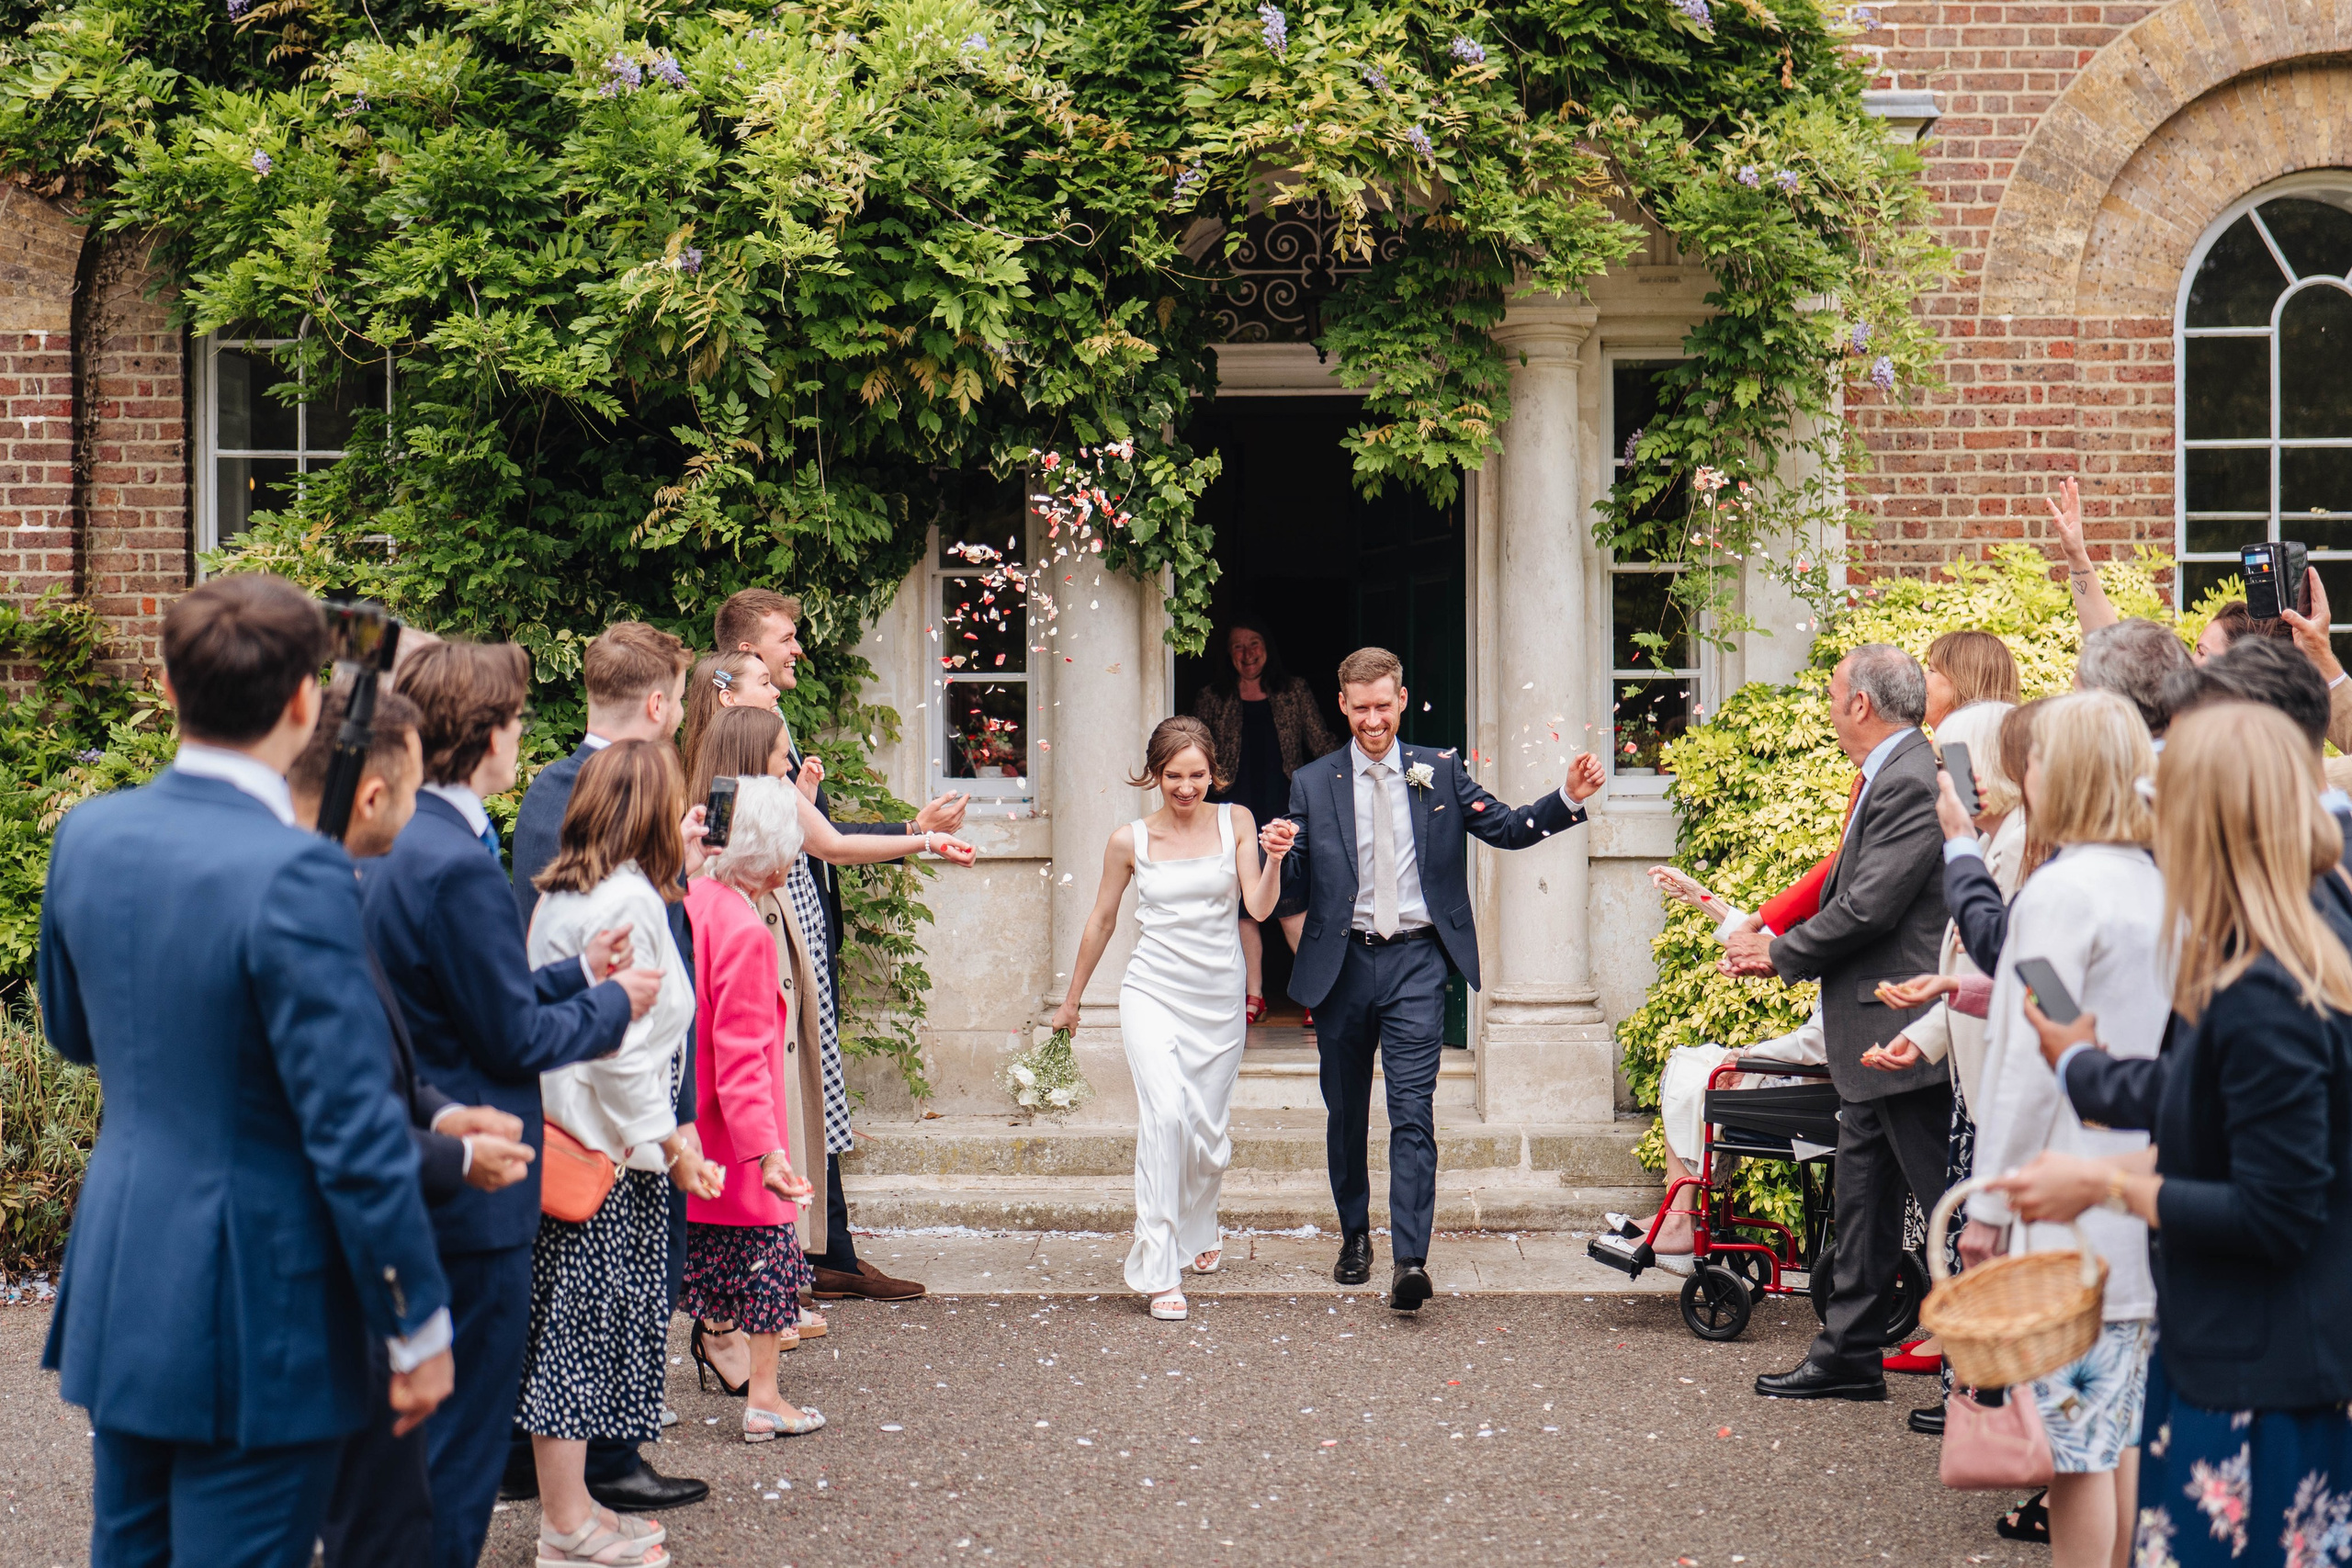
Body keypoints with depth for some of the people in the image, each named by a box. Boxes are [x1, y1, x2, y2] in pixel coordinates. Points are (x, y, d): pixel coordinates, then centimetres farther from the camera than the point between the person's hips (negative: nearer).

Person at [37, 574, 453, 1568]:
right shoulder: (294, 875, -22)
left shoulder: (88, 835, 0)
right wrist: (419, 1325, -12)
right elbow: (353, 1130, -20)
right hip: (255, 1313, -7)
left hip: (115, 1296, 7)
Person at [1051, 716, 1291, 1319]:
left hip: (1219, 998, 2)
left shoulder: (1235, 821, 3)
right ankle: (1160, 1274, -20)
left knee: (1208, 1132, 8)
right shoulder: (1130, 840, 0)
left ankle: (1200, 1230, 41)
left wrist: (1274, 861, -23)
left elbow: (1259, 906, -4)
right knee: (1166, 1112, -22)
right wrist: (1072, 998, 20)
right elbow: (1101, 922, 12)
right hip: (1153, 992, -2)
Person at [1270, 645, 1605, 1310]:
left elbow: (1508, 827, 7)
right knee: (1346, 1112, 13)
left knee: (1413, 1114, -11)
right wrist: (1279, 854, -16)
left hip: (1416, 962, -2)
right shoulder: (1312, 785, 5)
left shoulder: (1440, 773, 7)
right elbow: (1296, 893, 6)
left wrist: (1570, 799, -9)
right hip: (1341, 963, 2)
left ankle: (1411, 1261, -17)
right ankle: (1355, 1236, 31)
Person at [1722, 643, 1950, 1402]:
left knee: (1946, 1200, -3)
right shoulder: (1889, 777, 15)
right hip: (1870, 1035, 11)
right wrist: (1772, 941, 7)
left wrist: (1781, 953, -9)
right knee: (1862, 1191, 15)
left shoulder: (1912, 782, -18)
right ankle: (1848, 1354, 22)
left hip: (1903, 1032, -11)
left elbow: (1870, 905, -22)